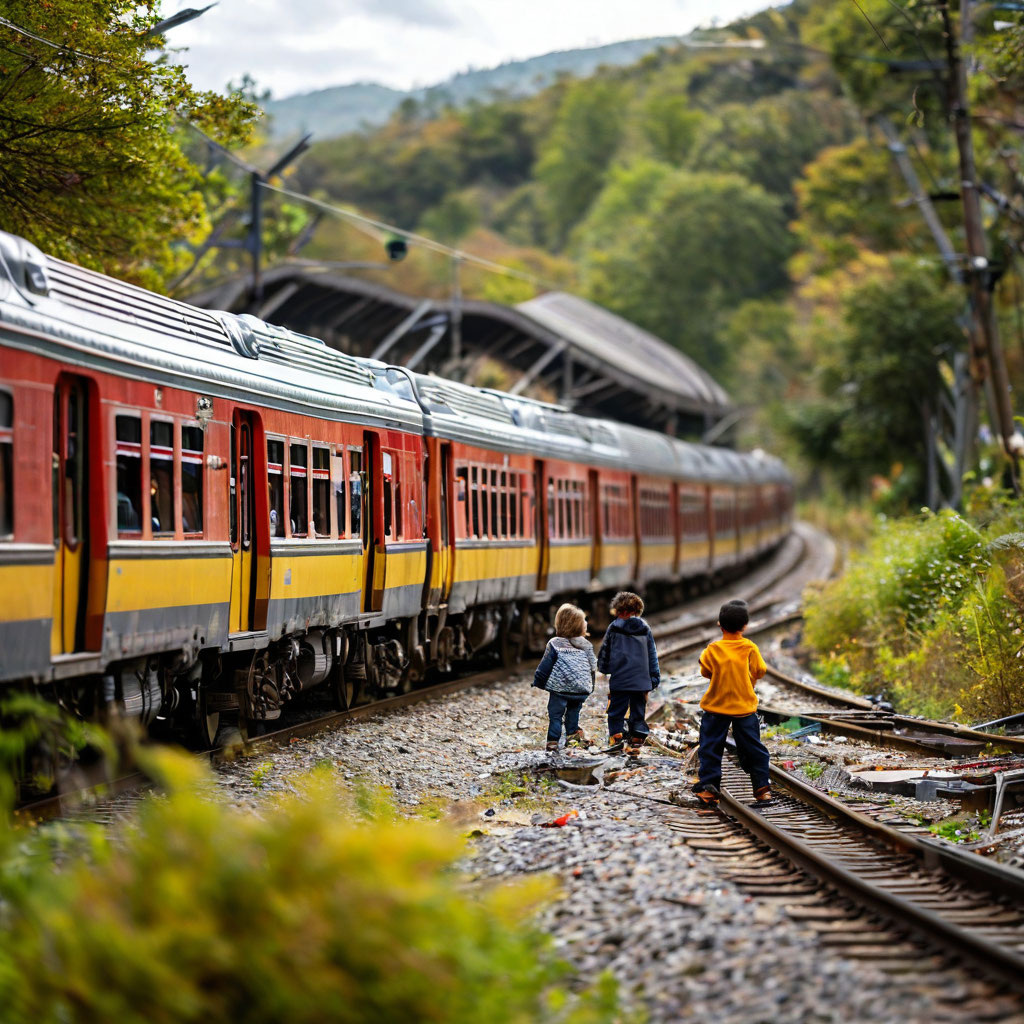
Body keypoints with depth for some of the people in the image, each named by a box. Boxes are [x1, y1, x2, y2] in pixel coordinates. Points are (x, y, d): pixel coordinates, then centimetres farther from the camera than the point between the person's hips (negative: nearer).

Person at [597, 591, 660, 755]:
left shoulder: (614, 628, -2)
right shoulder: (645, 629, 5)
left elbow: (605, 652, 6)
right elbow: (652, 655, 9)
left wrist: (603, 668, 23)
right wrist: (655, 677, 14)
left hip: (619, 680, -2)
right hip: (642, 680, 2)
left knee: (616, 710, 8)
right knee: (638, 712, 9)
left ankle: (616, 737, -1)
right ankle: (636, 743, 6)